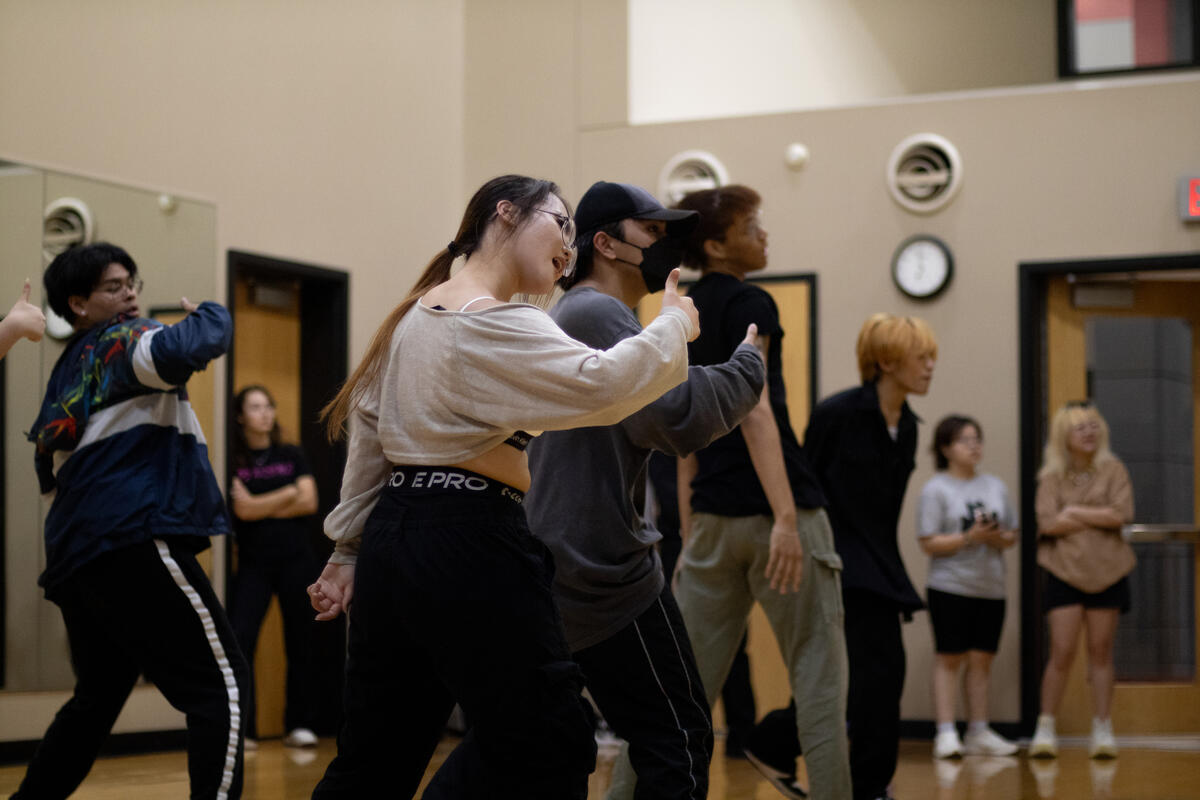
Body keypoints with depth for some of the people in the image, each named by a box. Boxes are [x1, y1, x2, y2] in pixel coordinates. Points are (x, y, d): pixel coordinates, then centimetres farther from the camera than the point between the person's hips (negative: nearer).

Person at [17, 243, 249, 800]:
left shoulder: (66, 372, 22)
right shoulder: (120, 342, -2)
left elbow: (48, 469, 30)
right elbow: (185, 350, -24)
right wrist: (208, 313, -4)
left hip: (75, 551, 9)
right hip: (135, 538, -9)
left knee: (97, 697, 22)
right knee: (221, 684, -9)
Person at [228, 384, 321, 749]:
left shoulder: (292, 456, 10)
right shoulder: (234, 461, 3)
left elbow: (309, 503, -1)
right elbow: (243, 510, -8)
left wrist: (262, 507, -6)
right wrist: (289, 493, -2)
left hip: (296, 560, 2)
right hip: (253, 564, -2)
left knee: (299, 642, 3)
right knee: (239, 641, -13)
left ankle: (300, 725, 11)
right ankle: (240, 727, -7)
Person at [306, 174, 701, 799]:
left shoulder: (416, 314, 18)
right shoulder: (495, 324, -12)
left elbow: (368, 436, 19)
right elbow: (601, 384, -24)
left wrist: (349, 549, 22)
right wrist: (673, 325, -8)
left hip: (393, 536, 10)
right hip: (469, 545, -10)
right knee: (550, 750, -4)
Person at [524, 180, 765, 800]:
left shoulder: (564, 316, 21)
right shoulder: (598, 314, -12)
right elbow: (674, 415, -24)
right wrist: (746, 365, -9)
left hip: (549, 576, 10)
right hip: (607, 577, -10)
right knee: (679, 743, -6)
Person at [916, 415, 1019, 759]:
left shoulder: (995, 486, 13)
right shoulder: (936, 489, -3)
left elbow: (1012, 535, 14)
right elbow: (929, 543, -10)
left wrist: (998, 538, -8)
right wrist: (969, 538, -20)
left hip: (991, 589, 5)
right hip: (950, 587, -5)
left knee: (981, 659, 7)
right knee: (949, 659, -4)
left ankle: (979, 732, 13)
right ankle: (946, 734, -3)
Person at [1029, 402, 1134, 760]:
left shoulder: (1113, 470, 2)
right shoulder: (1052, 476, 1)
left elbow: (1122, 513, -11)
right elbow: (1047, 522, -12)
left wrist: (1075, 512, -10)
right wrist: (1100, 517, -9)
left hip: (1107, 572, 1)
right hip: (1065, 570, -1)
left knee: (1101, 651, 5)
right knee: (1062, 652, -6)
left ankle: (1102, 730, 11)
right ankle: (1046, 728, 2)